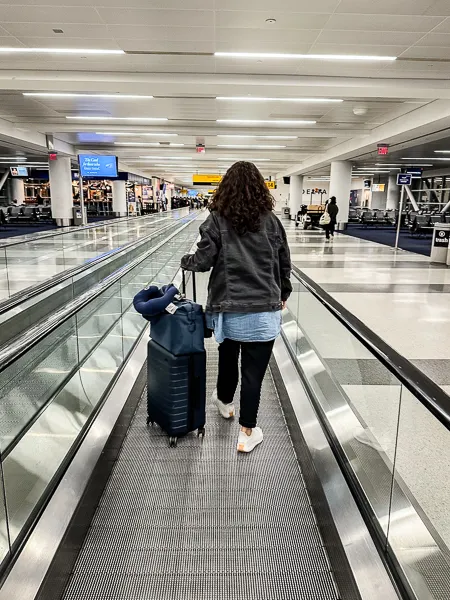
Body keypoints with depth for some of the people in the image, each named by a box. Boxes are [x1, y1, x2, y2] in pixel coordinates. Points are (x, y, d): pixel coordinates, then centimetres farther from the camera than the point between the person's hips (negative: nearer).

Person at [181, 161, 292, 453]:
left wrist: (186, 260, 16)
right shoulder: (271, 220, 1)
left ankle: (225, 402, 50)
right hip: (264, 308, 0)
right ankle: (247, 432, 17)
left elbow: (203, 262, -7)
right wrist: (283, 293, 23)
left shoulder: (217, 219, -5)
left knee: (228, 356, 24)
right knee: (253, 371, 6)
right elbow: (284, 263, 7)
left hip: (228, 307, 1)